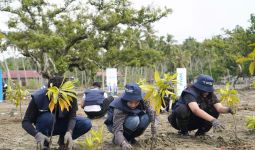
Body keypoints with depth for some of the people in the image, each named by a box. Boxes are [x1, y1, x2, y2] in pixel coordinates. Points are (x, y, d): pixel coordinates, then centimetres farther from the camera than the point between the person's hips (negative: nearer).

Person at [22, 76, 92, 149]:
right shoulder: (38, 97, -29)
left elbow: (72, 116, -22)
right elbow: (25, 122, -27)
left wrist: (69, 132, -43)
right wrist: (37, 134, -46)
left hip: (61, 124, 3)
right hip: (45, 126, -2)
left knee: (87, 124, -22)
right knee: (48, 117, -38)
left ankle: (63, 141, 2)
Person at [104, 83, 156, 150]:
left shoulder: (142, 102, -23)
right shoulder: (119, 108, -38)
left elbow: (150, 112, -6)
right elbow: (117, 129, -45)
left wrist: (153, 124, -23)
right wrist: (123, 143, -63)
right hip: (114, 125, -5)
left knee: (146, 118, -22)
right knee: (134, 120, -34)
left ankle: (130, 137, 0)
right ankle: (117, 139, -11)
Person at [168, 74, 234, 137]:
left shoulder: (210, 95, -7)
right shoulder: (190, 93, -28)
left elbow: (219, 108, -21)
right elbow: (196, 110, -44)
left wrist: (227, 109, -44)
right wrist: (212, 120, -54)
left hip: (194, 122, 5)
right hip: (179, 120, -5)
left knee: (215, 110, -15)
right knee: (182, 109, -37)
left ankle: (201, 131, 0)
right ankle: (183, 131, -12)